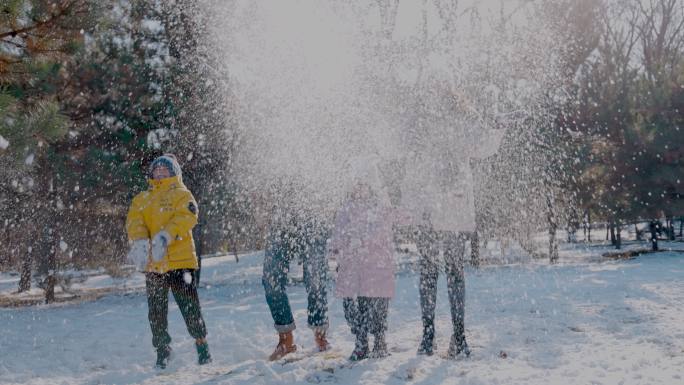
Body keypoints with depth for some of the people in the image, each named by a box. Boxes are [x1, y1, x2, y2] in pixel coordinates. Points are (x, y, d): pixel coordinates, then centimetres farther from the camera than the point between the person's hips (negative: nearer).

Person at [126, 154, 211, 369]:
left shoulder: (182, 195, 5)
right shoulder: (142, 199, 18)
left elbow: (186, 217, -13)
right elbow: (134, 221, 2)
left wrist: (165, 236, -29)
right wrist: (140, 242, -20)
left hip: (180, 260, -4)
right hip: (153, 263, 4)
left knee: (189, 307, -1)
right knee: (156, 311, 7)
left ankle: (201, 343, 16)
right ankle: (162, 350, 20)